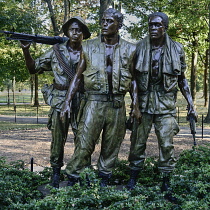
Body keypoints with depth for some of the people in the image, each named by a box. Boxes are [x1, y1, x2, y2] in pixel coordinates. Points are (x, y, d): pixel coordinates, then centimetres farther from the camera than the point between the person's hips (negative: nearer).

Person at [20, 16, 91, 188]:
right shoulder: (56, 51, 6)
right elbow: (34, 68, 10)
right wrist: (26, 50, -3)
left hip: (81, 102, 0)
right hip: (59, 101, 0)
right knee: (58, 140, 5)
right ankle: (56, 173, 20)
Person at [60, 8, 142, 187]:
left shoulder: (129, 49, 7)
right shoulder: (89, 47, 5)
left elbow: (133, 79, 11)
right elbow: (77, 77, 8)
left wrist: (136, 106, 4)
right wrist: (67, 102, 1)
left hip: (117, 105, 1)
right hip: (94, 103, -1)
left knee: (111, 146, 8)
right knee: (84, 144, -4)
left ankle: (104, 182, 22)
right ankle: (71, 181, 6)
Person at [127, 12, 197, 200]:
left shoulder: (176, 49, 2)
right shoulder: (140, 48, 1)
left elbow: (182, 79, 9)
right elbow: (133, 76, 5)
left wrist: (190, 104, 3)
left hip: (166, 103, 0)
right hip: (144, 101, 0)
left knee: (166, 143, 0)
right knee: (138, 141, 5)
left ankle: (166, 182, 12)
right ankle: (133, 179, 20)